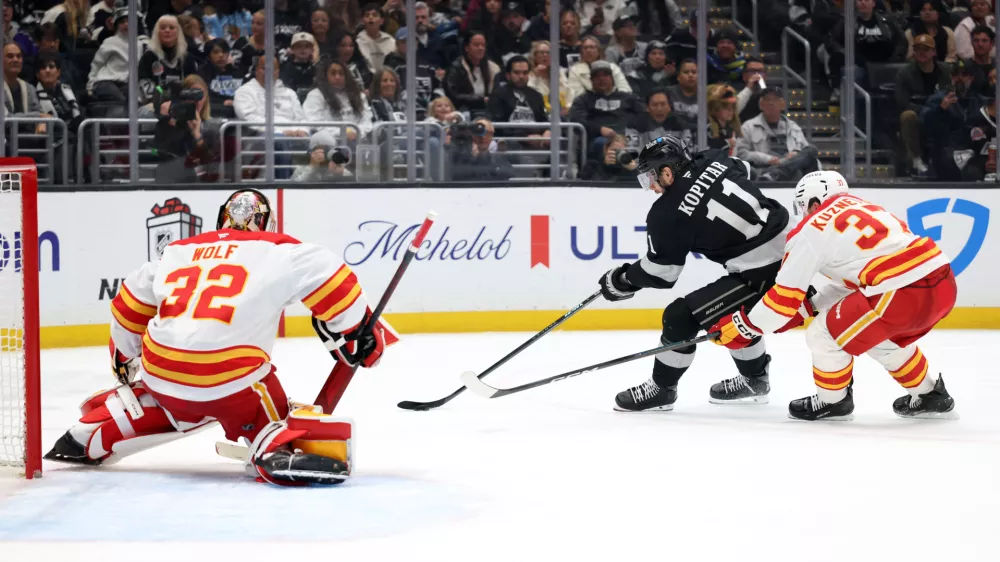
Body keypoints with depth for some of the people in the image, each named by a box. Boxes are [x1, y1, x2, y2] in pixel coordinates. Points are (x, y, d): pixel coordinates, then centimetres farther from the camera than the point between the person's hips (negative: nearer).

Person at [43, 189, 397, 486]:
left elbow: (131, 302, 28)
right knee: (270, 423, 8)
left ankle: (88, 437, 37)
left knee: (170, 401, 35)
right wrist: (357, 331, 9)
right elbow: (328, 276, -3)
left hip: (161, 367, 5)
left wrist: (126, 359, 41)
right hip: (231, 374, -5)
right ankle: (280, 453, -27)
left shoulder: (179, 252, 21)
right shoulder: (278, 252, 6)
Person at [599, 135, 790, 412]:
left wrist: (622, 280, 14)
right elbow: (744, 171, 28)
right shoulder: (714, 161, 3)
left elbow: (660, 273, -3)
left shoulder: (669, 212, -13)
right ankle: (754, 379, 43)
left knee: (681, 316, -1)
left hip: (759, 274, -9)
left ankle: (661, 388, 15)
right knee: (734, 313, 31)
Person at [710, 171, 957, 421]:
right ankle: (929, 395, 40)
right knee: (883, 337, 33)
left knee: (824, 335, 8)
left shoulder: (811, 232, 2)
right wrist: (806, 306, 33)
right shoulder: (860, 207, 25)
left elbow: (785, 295, 4)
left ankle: (832, 401, 24)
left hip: (904, 294, -8)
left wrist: (744, 327, 15)